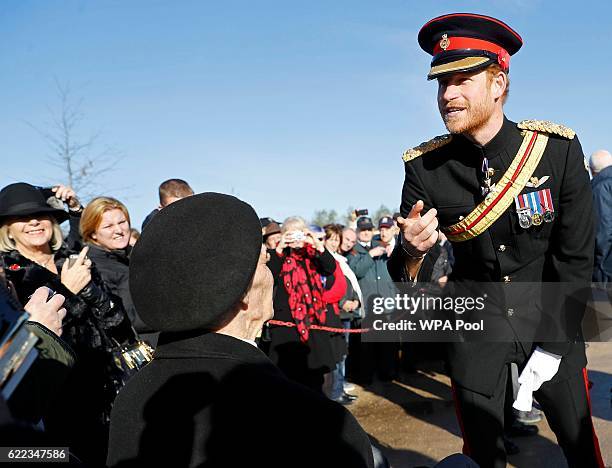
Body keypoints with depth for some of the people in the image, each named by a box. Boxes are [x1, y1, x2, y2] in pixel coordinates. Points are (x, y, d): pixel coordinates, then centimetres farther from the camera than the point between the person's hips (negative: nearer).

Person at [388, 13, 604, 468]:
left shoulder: (559, 148, -16)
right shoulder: (425, 168, -14)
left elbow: (576, 256, -10)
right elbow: (406, 280, -11)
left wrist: (552, 343, -10)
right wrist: (412, 252, -34)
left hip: (550, 312, 0)